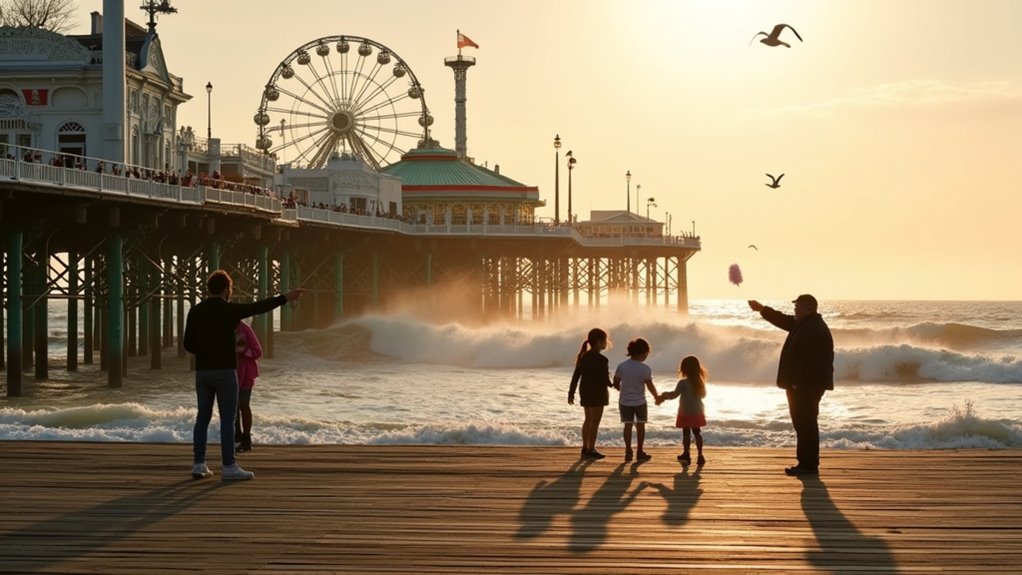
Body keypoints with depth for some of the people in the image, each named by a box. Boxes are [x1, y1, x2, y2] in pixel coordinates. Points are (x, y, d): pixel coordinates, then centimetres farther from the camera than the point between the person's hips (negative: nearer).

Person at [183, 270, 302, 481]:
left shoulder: (195, 311, 5)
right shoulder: (229, 309, -10)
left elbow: (189, 344, 8)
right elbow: (258, 307, -3)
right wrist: (286, 298, 6)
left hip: (202, 372, 5)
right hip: (224, 372, -5)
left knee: (203, 418, 10)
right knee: (227, 419, -2)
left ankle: (199, 465, 7)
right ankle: (229, 467, -4)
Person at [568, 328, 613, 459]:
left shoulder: (583, 357, 5)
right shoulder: (601, 360, -18)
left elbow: (576, 376, 6)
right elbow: (605, 379, -17)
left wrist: (571, 393, 11)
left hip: (585, 391, 8)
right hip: (597, 392, -8)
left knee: (588, 420, 16)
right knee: (595, 422, 0)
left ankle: (585, 448, 20)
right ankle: (591, 450, 1)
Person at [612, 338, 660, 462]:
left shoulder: (621, 366, -6)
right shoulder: (645, 369, -16)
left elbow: (616, 383, 0)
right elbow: (650, 386, -17)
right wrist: (657, 396, 1)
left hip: (625, 401, 2)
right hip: (640, 402, -2)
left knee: (628, 425, 8)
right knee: (640, 425, 11)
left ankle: (628, 452, 6)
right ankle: (639, 452, 16)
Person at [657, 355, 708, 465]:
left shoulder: (683, 383, -17)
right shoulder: (700, 382, 2)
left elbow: (674, 394, -24)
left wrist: (664, 395, -15)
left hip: (686, 413, -5)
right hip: (698, 412, 5)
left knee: (686, 433, 3)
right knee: (697, 432, 11)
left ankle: (686, 454, 1)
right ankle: (700, 455, 10)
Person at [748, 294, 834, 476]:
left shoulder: (816, 329, -19)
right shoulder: (804, 325, 15)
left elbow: (810, 360, -26)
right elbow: (783, 320, 32)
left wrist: (799, 383, -26)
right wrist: (762, 309, 33)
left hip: (808, 385, -11)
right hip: (803, 385, 11)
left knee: (805, 424, -9)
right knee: (803, 423, 13)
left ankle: (808, 464, -7)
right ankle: (807, 463, 17)